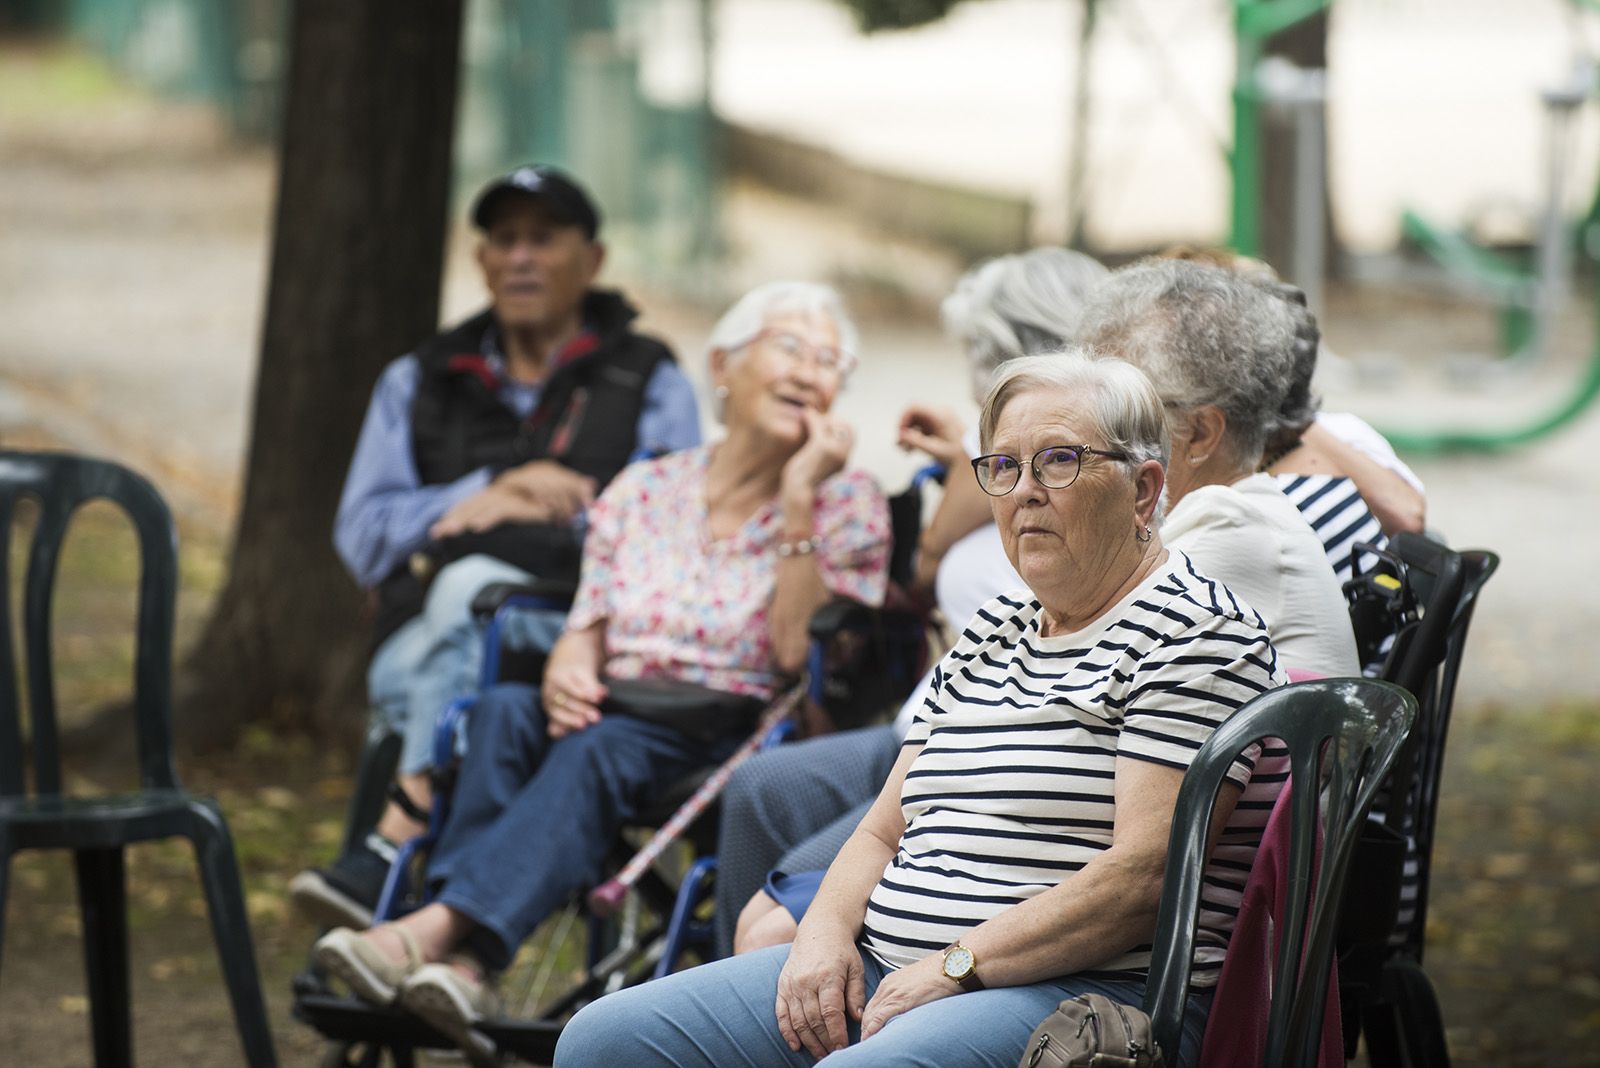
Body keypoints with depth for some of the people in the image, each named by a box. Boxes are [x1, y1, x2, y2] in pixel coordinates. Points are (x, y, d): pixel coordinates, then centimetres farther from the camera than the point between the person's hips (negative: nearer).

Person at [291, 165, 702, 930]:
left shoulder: (651, 386, 18)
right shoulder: (416, 384, 26)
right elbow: (363, 537, 11)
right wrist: (493, 489, 0)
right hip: (414, 649, 2)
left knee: (472, 589, -36)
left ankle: (390, 851, -48)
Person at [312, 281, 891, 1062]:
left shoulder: (848, 506, 4)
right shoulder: (643, 490, 14)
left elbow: (798, 652, -10)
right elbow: (588, 627, 12)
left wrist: (799, 498, -14)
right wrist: (567, 671, -12)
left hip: (739, 737, -3)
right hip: (614, 711, 4)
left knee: (604, 747, -34)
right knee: (505, 709, -29)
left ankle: (438, 930, -48)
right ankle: (462, 966, -44)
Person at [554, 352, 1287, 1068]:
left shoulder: (1195, 630, -5)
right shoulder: (990, 635, 21)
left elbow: (1144, 877, -16)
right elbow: (884, 832, 21)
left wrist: (955, 969, -17)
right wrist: (827, 932, -1)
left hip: (1095, 993, -8)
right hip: (884, 973, 8)